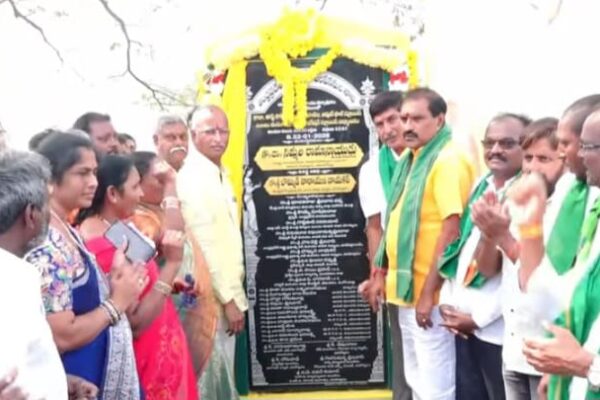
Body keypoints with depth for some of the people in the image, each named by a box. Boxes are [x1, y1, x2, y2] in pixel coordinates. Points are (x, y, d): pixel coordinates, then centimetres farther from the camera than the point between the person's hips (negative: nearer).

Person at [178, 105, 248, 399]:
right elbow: (202, 245, -20)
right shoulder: (191, 178, -16)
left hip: (227, 292, 9)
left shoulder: (220, 173, 12)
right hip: (213, 298, -9)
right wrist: (228, 298, -17)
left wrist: (234, 293, 14)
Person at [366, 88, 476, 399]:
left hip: (428, 292, -9)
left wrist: (428, 292, -21)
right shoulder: (409, 158, 12)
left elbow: (451, 231, -20)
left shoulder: (448, 161, -14)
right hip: (406, 288, 9)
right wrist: (381, 273, 15)